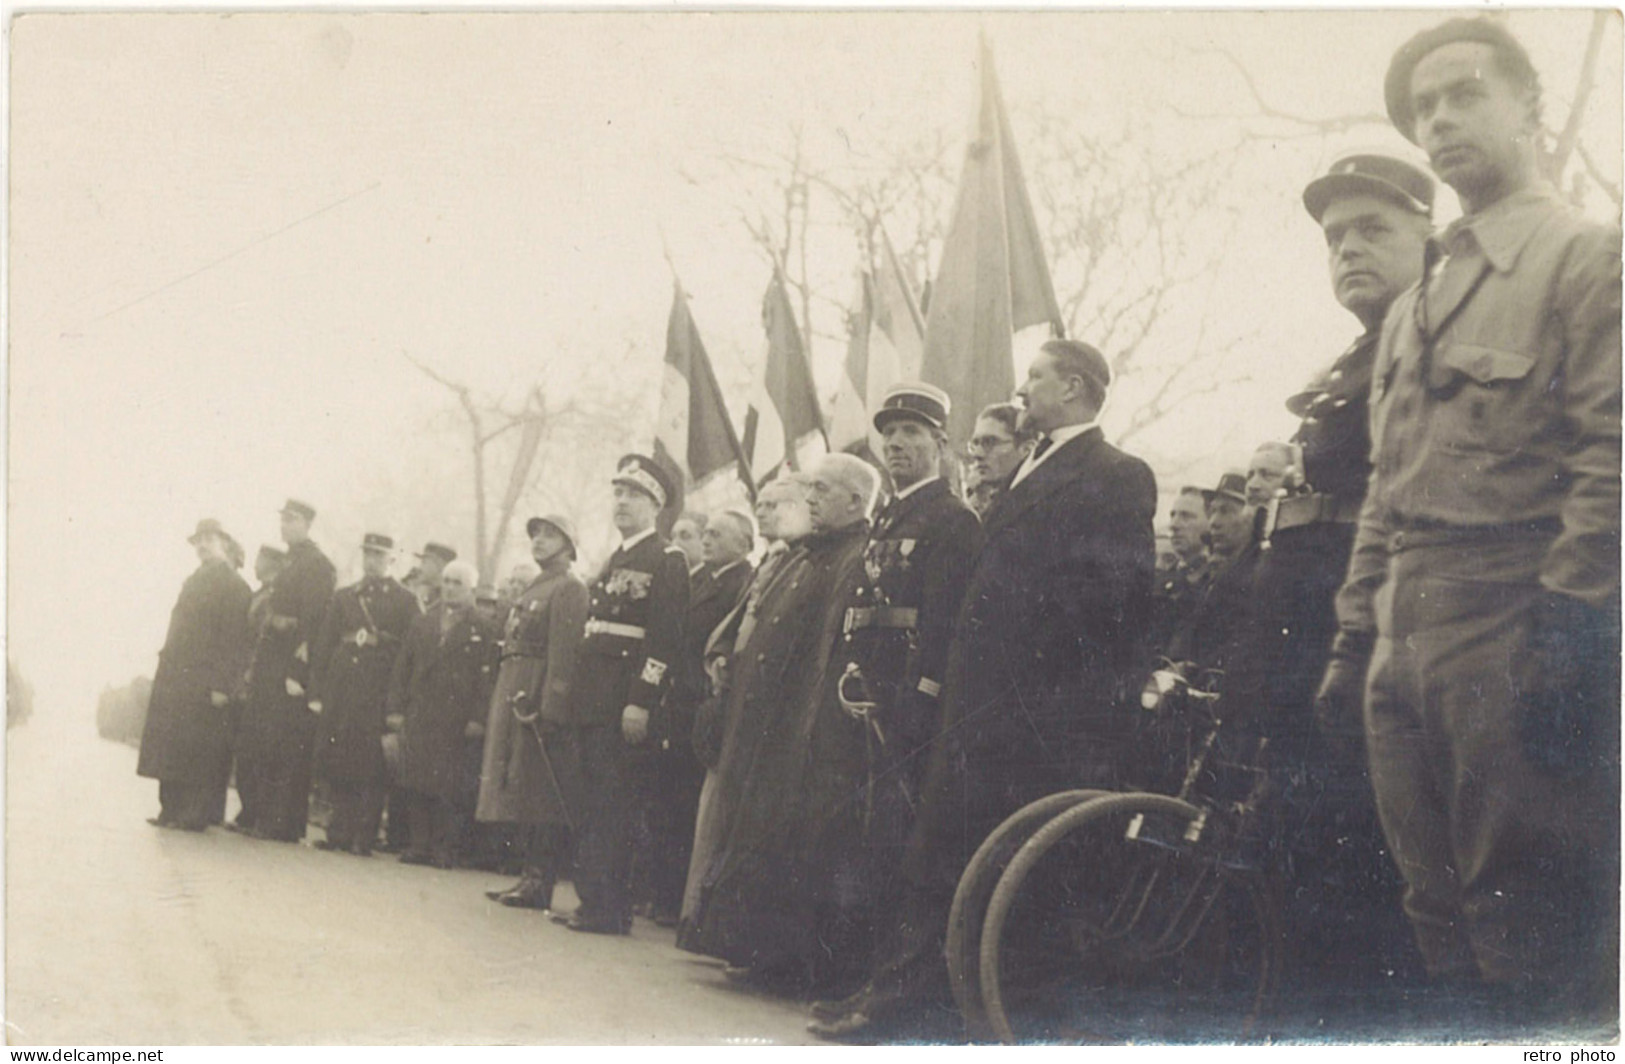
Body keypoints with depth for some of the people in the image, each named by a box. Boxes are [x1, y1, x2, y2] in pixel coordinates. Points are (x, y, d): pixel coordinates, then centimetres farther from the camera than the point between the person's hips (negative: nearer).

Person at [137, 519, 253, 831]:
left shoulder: (234, 585, -6)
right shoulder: (193, 581, 19)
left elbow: (234, 640, -12)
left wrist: (222, 686, -18)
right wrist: (165, 668, 11)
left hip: (205, 683, -8)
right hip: (175, 677, 8)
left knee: (199, 751, -6)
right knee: (169, 744, 8)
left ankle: (194, 815, -2)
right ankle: (171, 811, 14)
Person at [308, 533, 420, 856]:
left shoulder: (405, 601, 5)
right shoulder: (343, 597, 15)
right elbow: (323, 645, 12)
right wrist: (317, 692, 4)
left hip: (379, 693, -3)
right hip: (340, 692, 3)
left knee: (372, 768, -3)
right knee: (336, 764, 3)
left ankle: (363, 838, 2)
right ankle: (340, 832, 12)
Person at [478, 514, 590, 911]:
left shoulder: (569, 588, -7)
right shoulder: (532, 590, 23)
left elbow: (563, 654, -16)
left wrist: (549, 709, -24)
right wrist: (501, 705, 16)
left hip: (539, 697, -9)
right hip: (514, 696, 9)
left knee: (540, 793, -8)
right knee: (520, 789, 11)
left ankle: (540, 883, -5)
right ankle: (531, 874, 17)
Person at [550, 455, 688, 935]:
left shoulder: (667, 561, -6)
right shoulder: (614, 562, 21)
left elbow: (665, 638, -15)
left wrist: (640, 704, -21)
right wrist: (579, 698, 16)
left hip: (626, 706, -9)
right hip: (595, 705, 9)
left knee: (611, 808, -8)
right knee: (596, 803, 10)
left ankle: (606, 910, -4)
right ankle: (596, 903, 16)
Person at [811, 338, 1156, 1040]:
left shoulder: (1116, 477, -6)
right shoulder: (1028, 477, 21)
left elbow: (1117, 593, -16)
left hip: (1049, 718, -8)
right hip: (984, 707, 9)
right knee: (936, 857, 9)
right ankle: (895, 994, 16)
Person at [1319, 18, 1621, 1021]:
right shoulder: (1416, 304, 23)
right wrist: (1355, 638, 17)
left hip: (1511, 647, -8)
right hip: (1407, 655, 8)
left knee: (1536, 946, -5)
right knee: (1442, 917, 11)